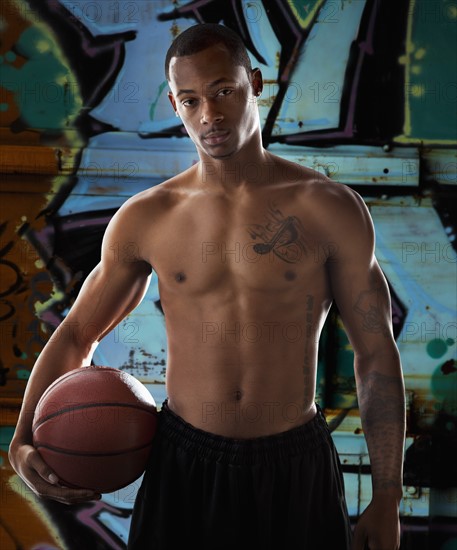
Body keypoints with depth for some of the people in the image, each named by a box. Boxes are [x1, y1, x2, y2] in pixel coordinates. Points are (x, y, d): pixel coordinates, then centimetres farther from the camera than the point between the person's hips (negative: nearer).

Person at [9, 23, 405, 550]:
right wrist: (23, 441, -3)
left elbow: (376, 354, -1)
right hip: (184, 465, 1)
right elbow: (75, 333, 10)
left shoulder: (329, 209, -6)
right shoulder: (144, 219, -1)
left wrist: (387, 499, -2)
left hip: (295, 468, -1)